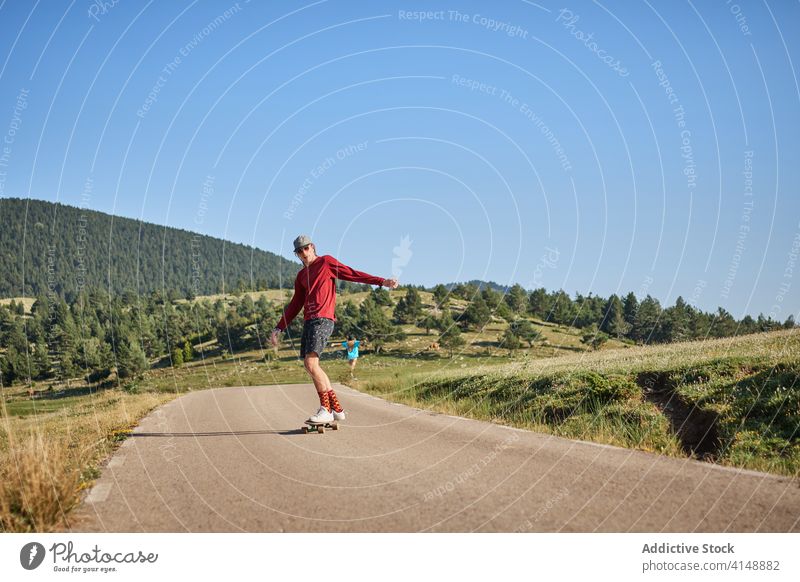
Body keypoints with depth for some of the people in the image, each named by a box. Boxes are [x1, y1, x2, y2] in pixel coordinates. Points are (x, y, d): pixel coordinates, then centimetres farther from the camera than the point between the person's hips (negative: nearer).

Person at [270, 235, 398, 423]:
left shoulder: (326, 262, 5)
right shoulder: (301, 276, 23)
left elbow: (352, 274, 0)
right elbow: (295, 305, 25)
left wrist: (382, 281, -8)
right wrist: (278, 328, 22)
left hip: (322, 320, -8)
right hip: (309, 321, 8)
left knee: (311, 363, -19)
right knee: (310, 365, 6)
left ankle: (325, 410, -12)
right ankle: (337, 409, 12)